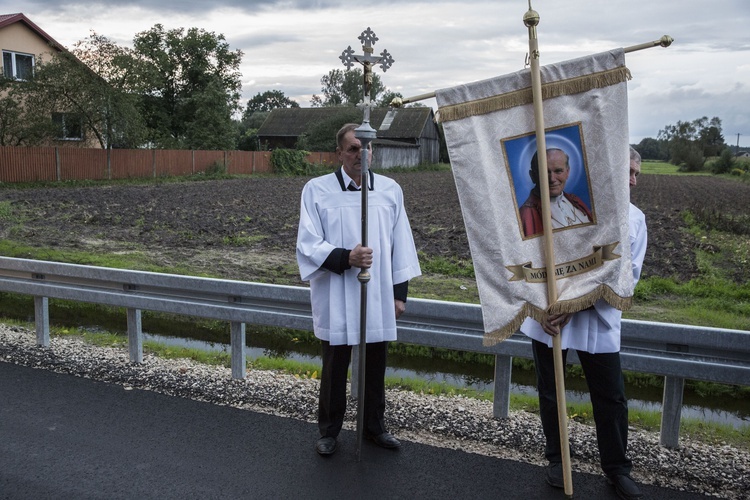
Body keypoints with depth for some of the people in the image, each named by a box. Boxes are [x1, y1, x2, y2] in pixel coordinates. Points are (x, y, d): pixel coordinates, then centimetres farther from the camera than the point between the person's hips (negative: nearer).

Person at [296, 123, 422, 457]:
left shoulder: (390, 190, 3)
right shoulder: (317, 190, -6)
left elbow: (401, 244, 7)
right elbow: (308, 244, -8)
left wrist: (400, 293, 6)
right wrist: (345, 258, -24)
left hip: (378, 297, 3)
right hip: (336, 299, -2)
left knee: (375, 366, 14)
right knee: (334, 367, 10)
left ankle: (374, 426, 35)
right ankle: (329, 431, 30)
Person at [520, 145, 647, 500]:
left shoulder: (635, 219, 3)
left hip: (597, 320, 2)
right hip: (549, 314, -1)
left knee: (611, 398, 7)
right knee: (550, 392, 12)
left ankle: (617, 469, 27)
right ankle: (556, 458, 32)